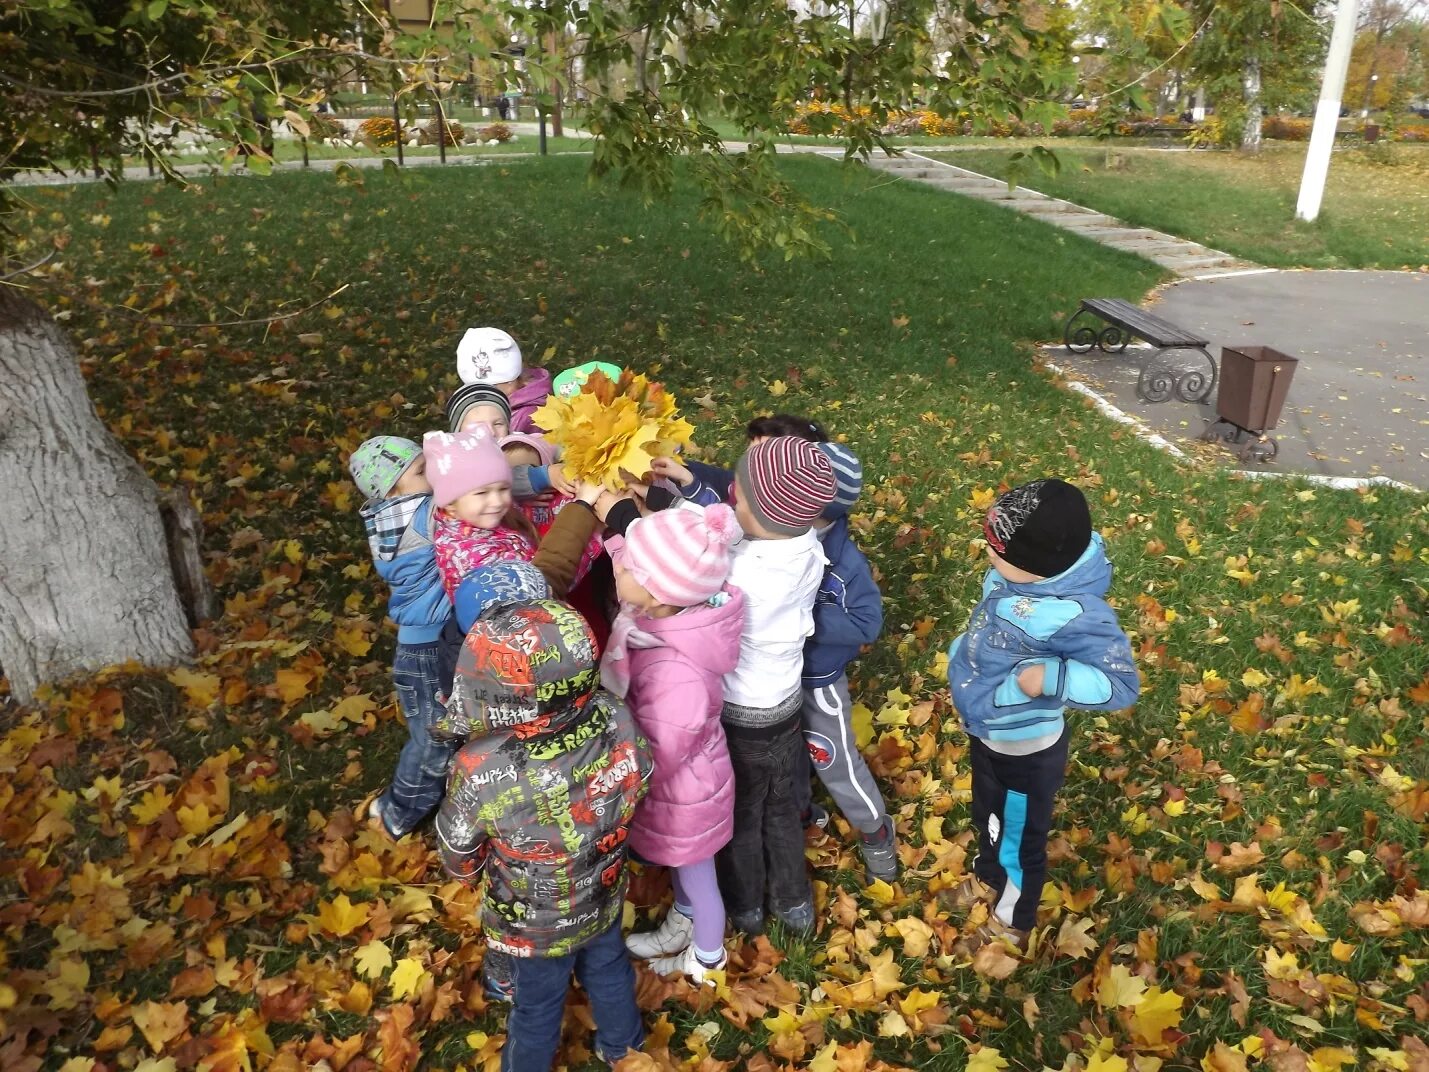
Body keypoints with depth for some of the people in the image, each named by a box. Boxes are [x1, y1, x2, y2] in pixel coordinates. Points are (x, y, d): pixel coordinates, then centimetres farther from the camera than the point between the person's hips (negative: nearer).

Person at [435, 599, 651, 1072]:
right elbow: (639, 785, -8)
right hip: (605, 900, 3)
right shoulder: (619, 723, -31)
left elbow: (458, 857, -18)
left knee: (537, 1008, 27)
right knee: (609, 971, 33)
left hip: (532, 926, -3)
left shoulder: (482, 772, -40)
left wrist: (473, 872, 5)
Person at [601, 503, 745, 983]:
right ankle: (680, 928, 67)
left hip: (683, 793, -7)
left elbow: (653, 759, -30)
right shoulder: (671, 613, -24)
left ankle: (707, 959, 58)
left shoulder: (677, 675, -46)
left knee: (696, 877, 26)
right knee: (679, 867, 36)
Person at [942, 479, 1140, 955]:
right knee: (987, 817, 34)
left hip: (1026, 752, -7)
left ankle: (1009, 926, 50)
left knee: (1019, 840, 22)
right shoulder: (1012, 578, -16)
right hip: (987, 734, 8)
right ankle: (986, 880, 65)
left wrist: (1047, 678, -44)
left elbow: (1121, 683, -36)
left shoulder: (1075, 614, -39)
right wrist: (962, 651, 0)